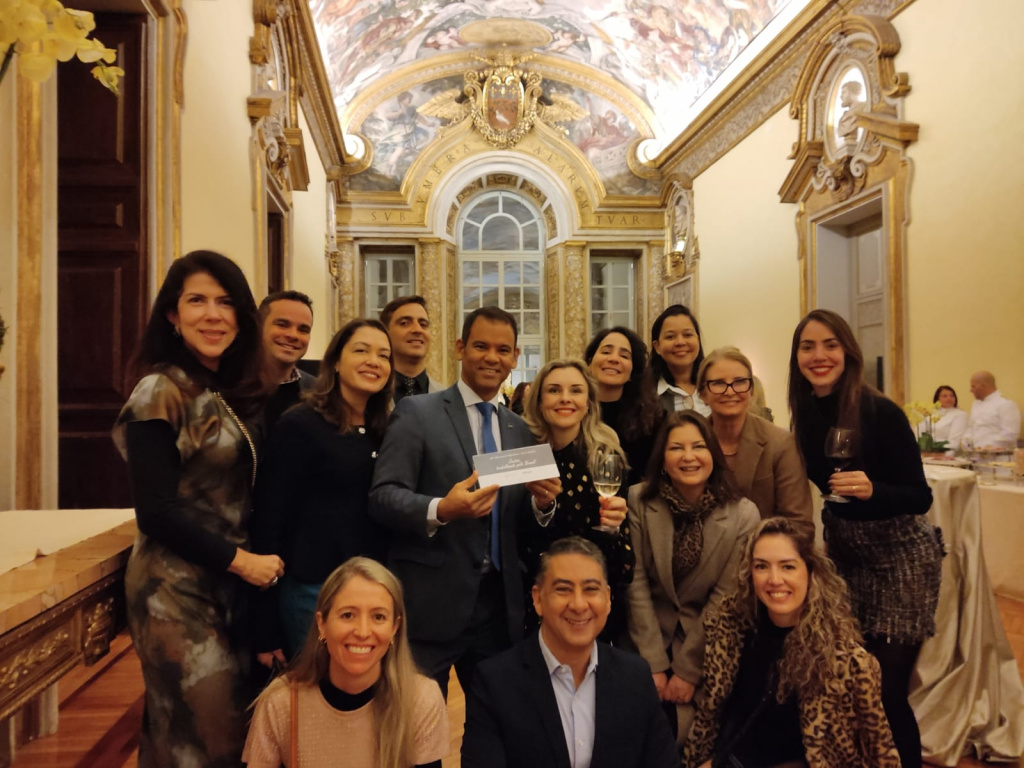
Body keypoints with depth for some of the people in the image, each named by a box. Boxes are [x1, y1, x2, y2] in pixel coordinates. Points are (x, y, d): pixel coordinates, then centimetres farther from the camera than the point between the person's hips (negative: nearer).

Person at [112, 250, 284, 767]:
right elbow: (157, 511, -17)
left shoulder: (237, 393, 8)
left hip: (232, 584, 7)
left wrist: (252, 562, -1)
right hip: (177, 589, -7)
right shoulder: (160, 392, -13)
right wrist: (240, 560, -13)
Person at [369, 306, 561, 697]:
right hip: (430, 603, -4)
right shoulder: (416, 412, -4)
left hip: (498, 605, 5)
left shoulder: (519, 429, 10)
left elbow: (517, 521, 12)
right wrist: (440, 510, -29)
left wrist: (543, 501, -9)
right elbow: (382, 497, -12)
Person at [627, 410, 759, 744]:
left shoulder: (743, 515, -12)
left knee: (685, 734, -9)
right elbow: (635, 583, -11)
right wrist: (654, 663, -12)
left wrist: (688, 670, -11)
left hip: (707, 646, 0)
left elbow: (725, 597, -10)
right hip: (648, 638, 1)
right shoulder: (638, 501, -11)